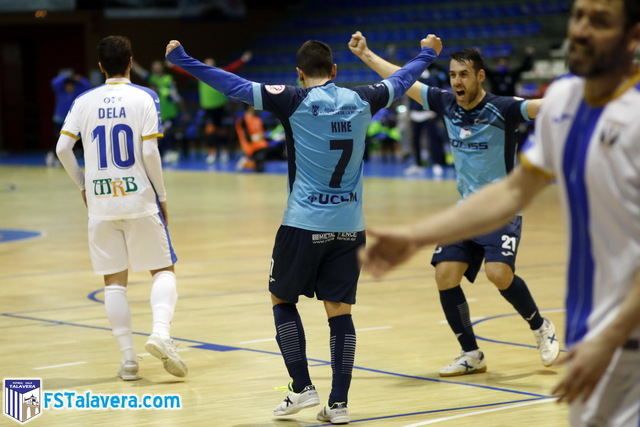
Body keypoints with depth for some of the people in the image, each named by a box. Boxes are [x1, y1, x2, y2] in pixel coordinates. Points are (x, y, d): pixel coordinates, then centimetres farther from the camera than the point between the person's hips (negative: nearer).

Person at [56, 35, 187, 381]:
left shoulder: (84, 101, 4)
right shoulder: (144, 98, -4)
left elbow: (62, 148, -3)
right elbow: (149, 152, -11)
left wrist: (82, 185, 12)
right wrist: (162, 195, 0)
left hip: (101, 202, 2)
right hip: (139, 198, -2)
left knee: (114, 279, 9)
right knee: (163, 269, 8)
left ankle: (128, 358, 6)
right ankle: (160, 333, -16)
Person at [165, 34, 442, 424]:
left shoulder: (296, 102, -7)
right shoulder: (360, 100, 4)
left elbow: (236, 86, -9)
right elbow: (399, 82, 23)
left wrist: (183, 60, -3)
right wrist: (427, 54, 41)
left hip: (305, 224, -3)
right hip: (349, 226, 4)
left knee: (283, 300, 14)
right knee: (340, 312, 6)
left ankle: (302, 388, 8)